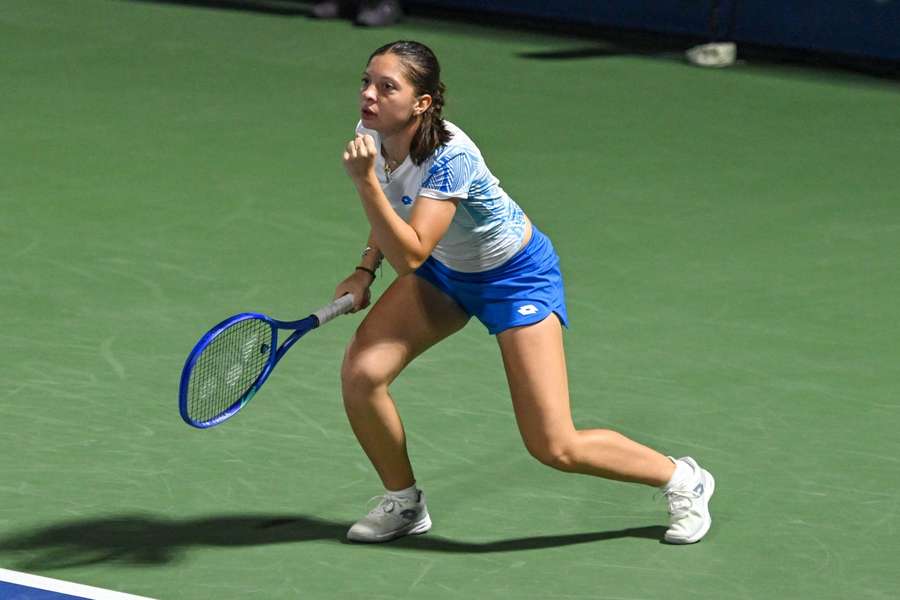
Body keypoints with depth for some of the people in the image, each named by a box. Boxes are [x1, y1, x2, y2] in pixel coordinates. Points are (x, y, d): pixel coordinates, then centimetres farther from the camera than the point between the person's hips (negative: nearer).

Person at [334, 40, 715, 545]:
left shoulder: (448, 157, -36)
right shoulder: (373, 135, -13)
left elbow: (409, 256, -41)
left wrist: (365, 180, -47)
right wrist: (366, 271, -1)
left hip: (517, 273, -7)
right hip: (446, 270, 7)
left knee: (556, 448, -10)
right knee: (361, 373, -14)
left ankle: (682, 480, 16)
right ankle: (404, 503, 11)